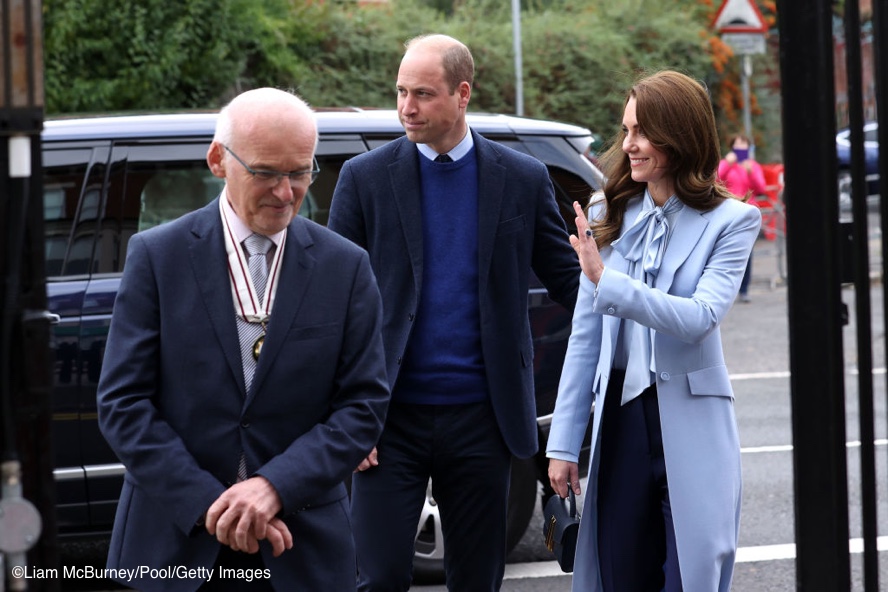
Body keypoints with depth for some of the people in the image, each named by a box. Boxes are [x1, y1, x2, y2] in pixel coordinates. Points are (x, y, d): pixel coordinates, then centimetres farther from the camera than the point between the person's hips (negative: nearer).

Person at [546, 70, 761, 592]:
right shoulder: (609, 217, 7)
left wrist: (606, 281, -25)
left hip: (691, 425, -3)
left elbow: (700, 318, -18)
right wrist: (565, 443, 4)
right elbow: (585, 336, 7)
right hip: (620, 417, 4)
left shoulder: (729, 221, -3)